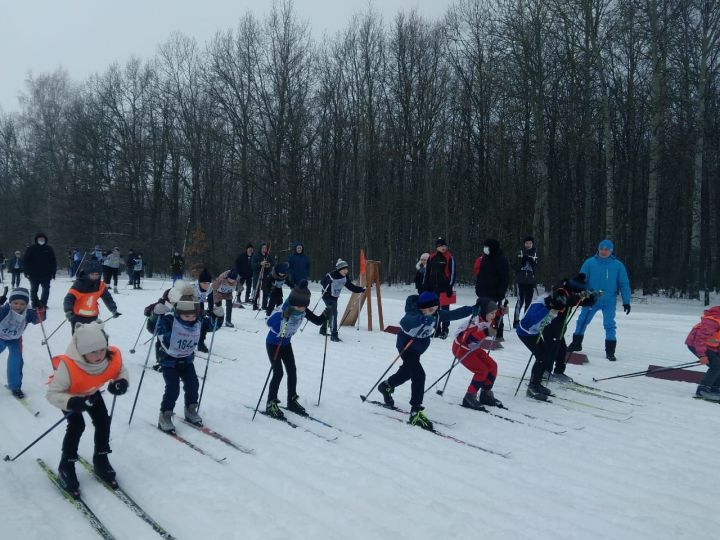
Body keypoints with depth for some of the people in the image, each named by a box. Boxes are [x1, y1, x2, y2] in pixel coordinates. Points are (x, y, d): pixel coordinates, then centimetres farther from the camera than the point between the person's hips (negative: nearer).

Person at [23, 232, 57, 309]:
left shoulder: (49, 249, 5)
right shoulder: (31, 249, 1)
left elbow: (53, 262, 6)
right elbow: (25, 261, 1)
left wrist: (53, 273, 1)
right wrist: (26, 272, -6)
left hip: (46, 275, 1)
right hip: (34, 275, -1)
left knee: (46, 289, -2)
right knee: (34, 290, 6)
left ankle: (43, 303, 4)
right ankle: (35, 303, 16)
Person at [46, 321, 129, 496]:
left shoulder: (114, 356, -36)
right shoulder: (68, 365, -46)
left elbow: (122, 373, -14)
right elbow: (52, 393, -37)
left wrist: (122, 383, -37)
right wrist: (73, 403, -54)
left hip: (91, 392, 4)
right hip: (69, 394, -4)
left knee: (103, 420, 0)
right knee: (77, 425, -18)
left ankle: (101, 461, 22)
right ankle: (66, 468, 3)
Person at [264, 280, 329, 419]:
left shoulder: (303, 311, -14)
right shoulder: (283, 310, -31)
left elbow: (317, 321, -5)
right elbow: (269, 322, -45)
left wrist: (325, 315, -24)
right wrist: (284, 316, -60)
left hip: (286, 343, 6)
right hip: (273, 343, -6)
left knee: (292, 371, 7)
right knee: (278, 373, -10)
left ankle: (292, 401, 23)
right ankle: (271, 404, 4)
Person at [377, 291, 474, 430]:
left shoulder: (435, 314, -10)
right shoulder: (413, 314, -31)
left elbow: (452, 314, -3)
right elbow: (404, 321, -52)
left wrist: (472, 309, -8)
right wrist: (423, 319, -69)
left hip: (418, 349, 8)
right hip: (406, 347, -8)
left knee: (407, 371, 27)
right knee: (419, 375, -20)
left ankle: (386, 386, 55)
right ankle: (416, 412, -15)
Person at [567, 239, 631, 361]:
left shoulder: (618, 266, -4)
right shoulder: (590, 263, -5)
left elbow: (624, 284, 0)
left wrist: (626, 302, -3)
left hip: (609, 302, -1)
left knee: (609, 325, -2)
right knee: (582, 321, 10)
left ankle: (610, 351, 9)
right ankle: (576, 344, 29)